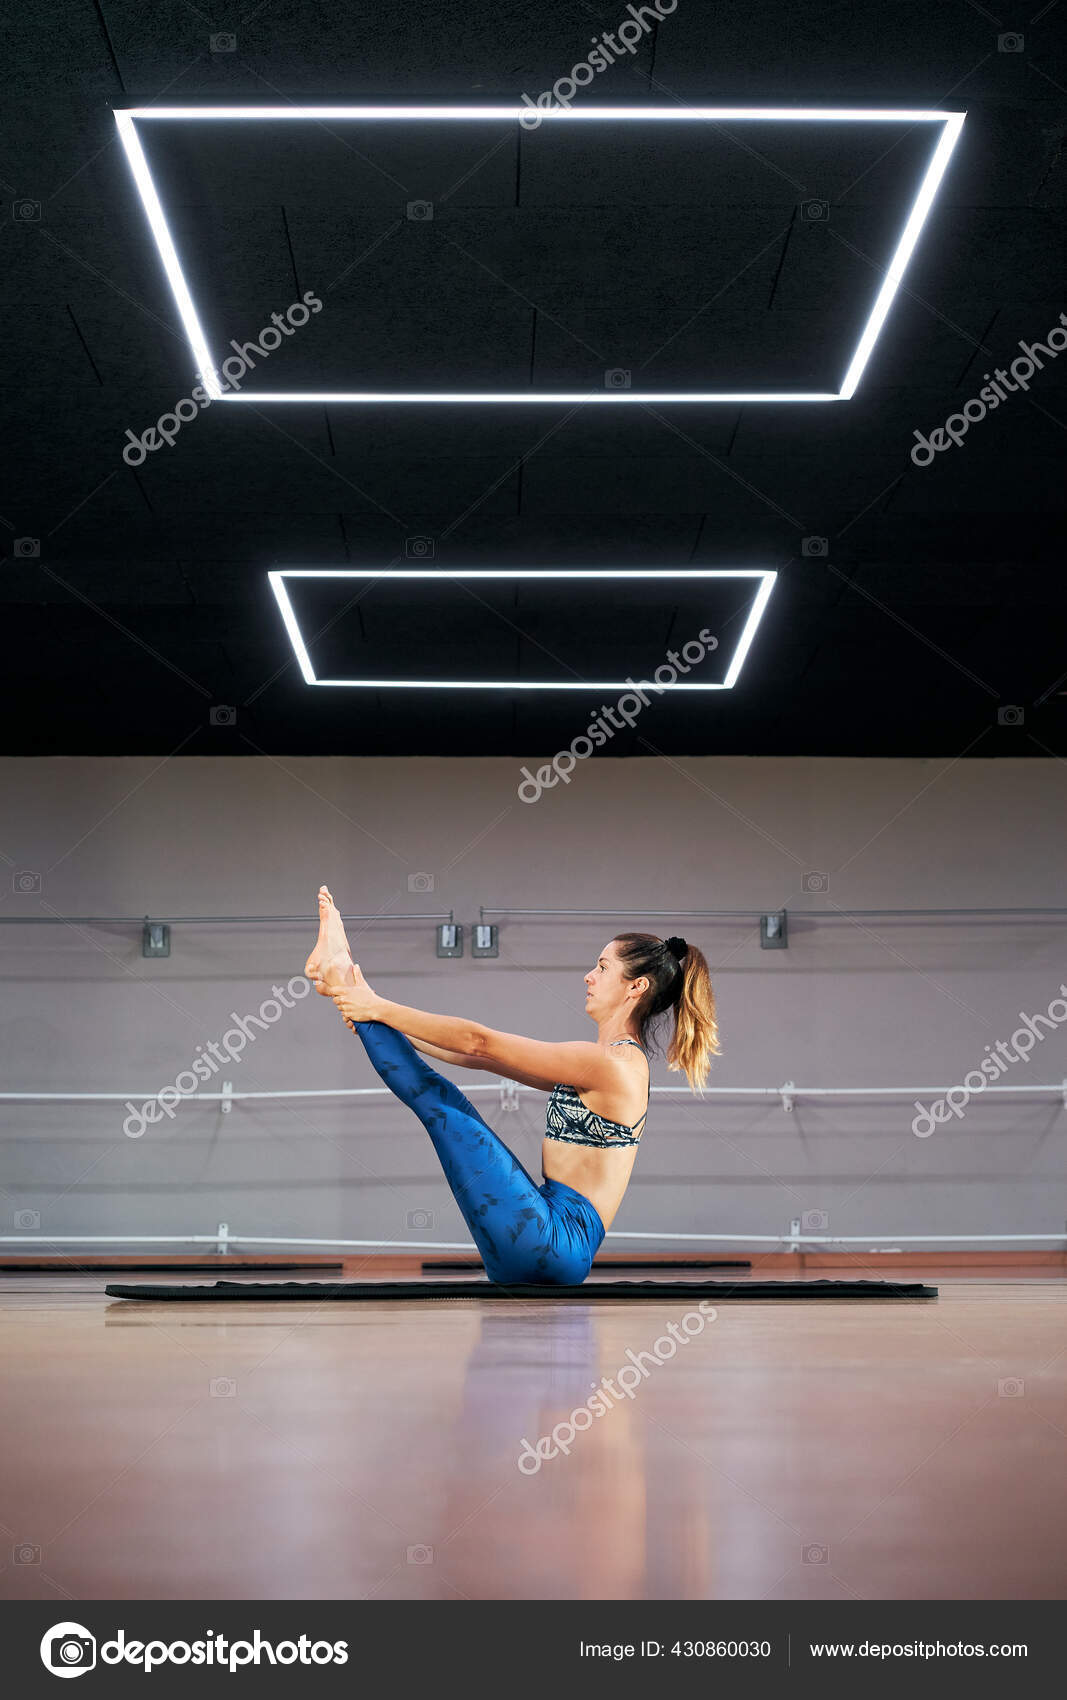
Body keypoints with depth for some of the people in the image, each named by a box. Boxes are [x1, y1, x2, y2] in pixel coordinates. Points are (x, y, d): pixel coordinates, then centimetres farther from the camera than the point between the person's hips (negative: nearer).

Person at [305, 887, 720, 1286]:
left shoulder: (610, 1062, -14)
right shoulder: (614, 1059, 17)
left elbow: (480, 1042, -12)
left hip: (555, 1242, -9)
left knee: (439, 1101, -6)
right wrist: (385, 1024, 17)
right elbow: (484, 1057, 19)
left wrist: (380, 1008, -6)